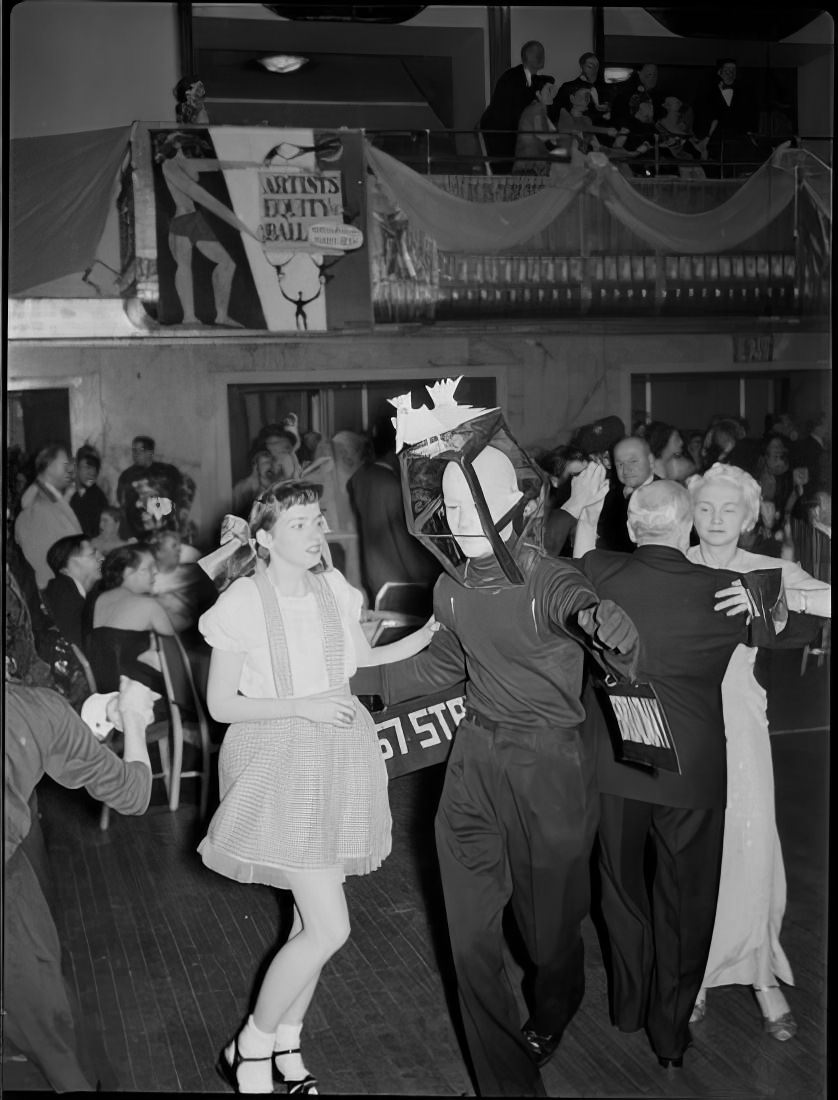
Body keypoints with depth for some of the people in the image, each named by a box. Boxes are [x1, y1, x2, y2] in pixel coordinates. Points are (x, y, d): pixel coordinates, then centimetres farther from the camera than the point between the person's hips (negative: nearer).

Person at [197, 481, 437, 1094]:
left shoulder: (334, 588, 1)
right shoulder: (243, 602, -13)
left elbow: (362, 659, 15)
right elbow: (220, 704, -9)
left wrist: (425, 637, 2)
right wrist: (302, 706, -18)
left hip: (339, 759, 5)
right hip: (281, 763, -5)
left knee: (313, 919, 13)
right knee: (330, 928, -10)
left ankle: (286, 1045, 32)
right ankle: (249, 1050, 11)